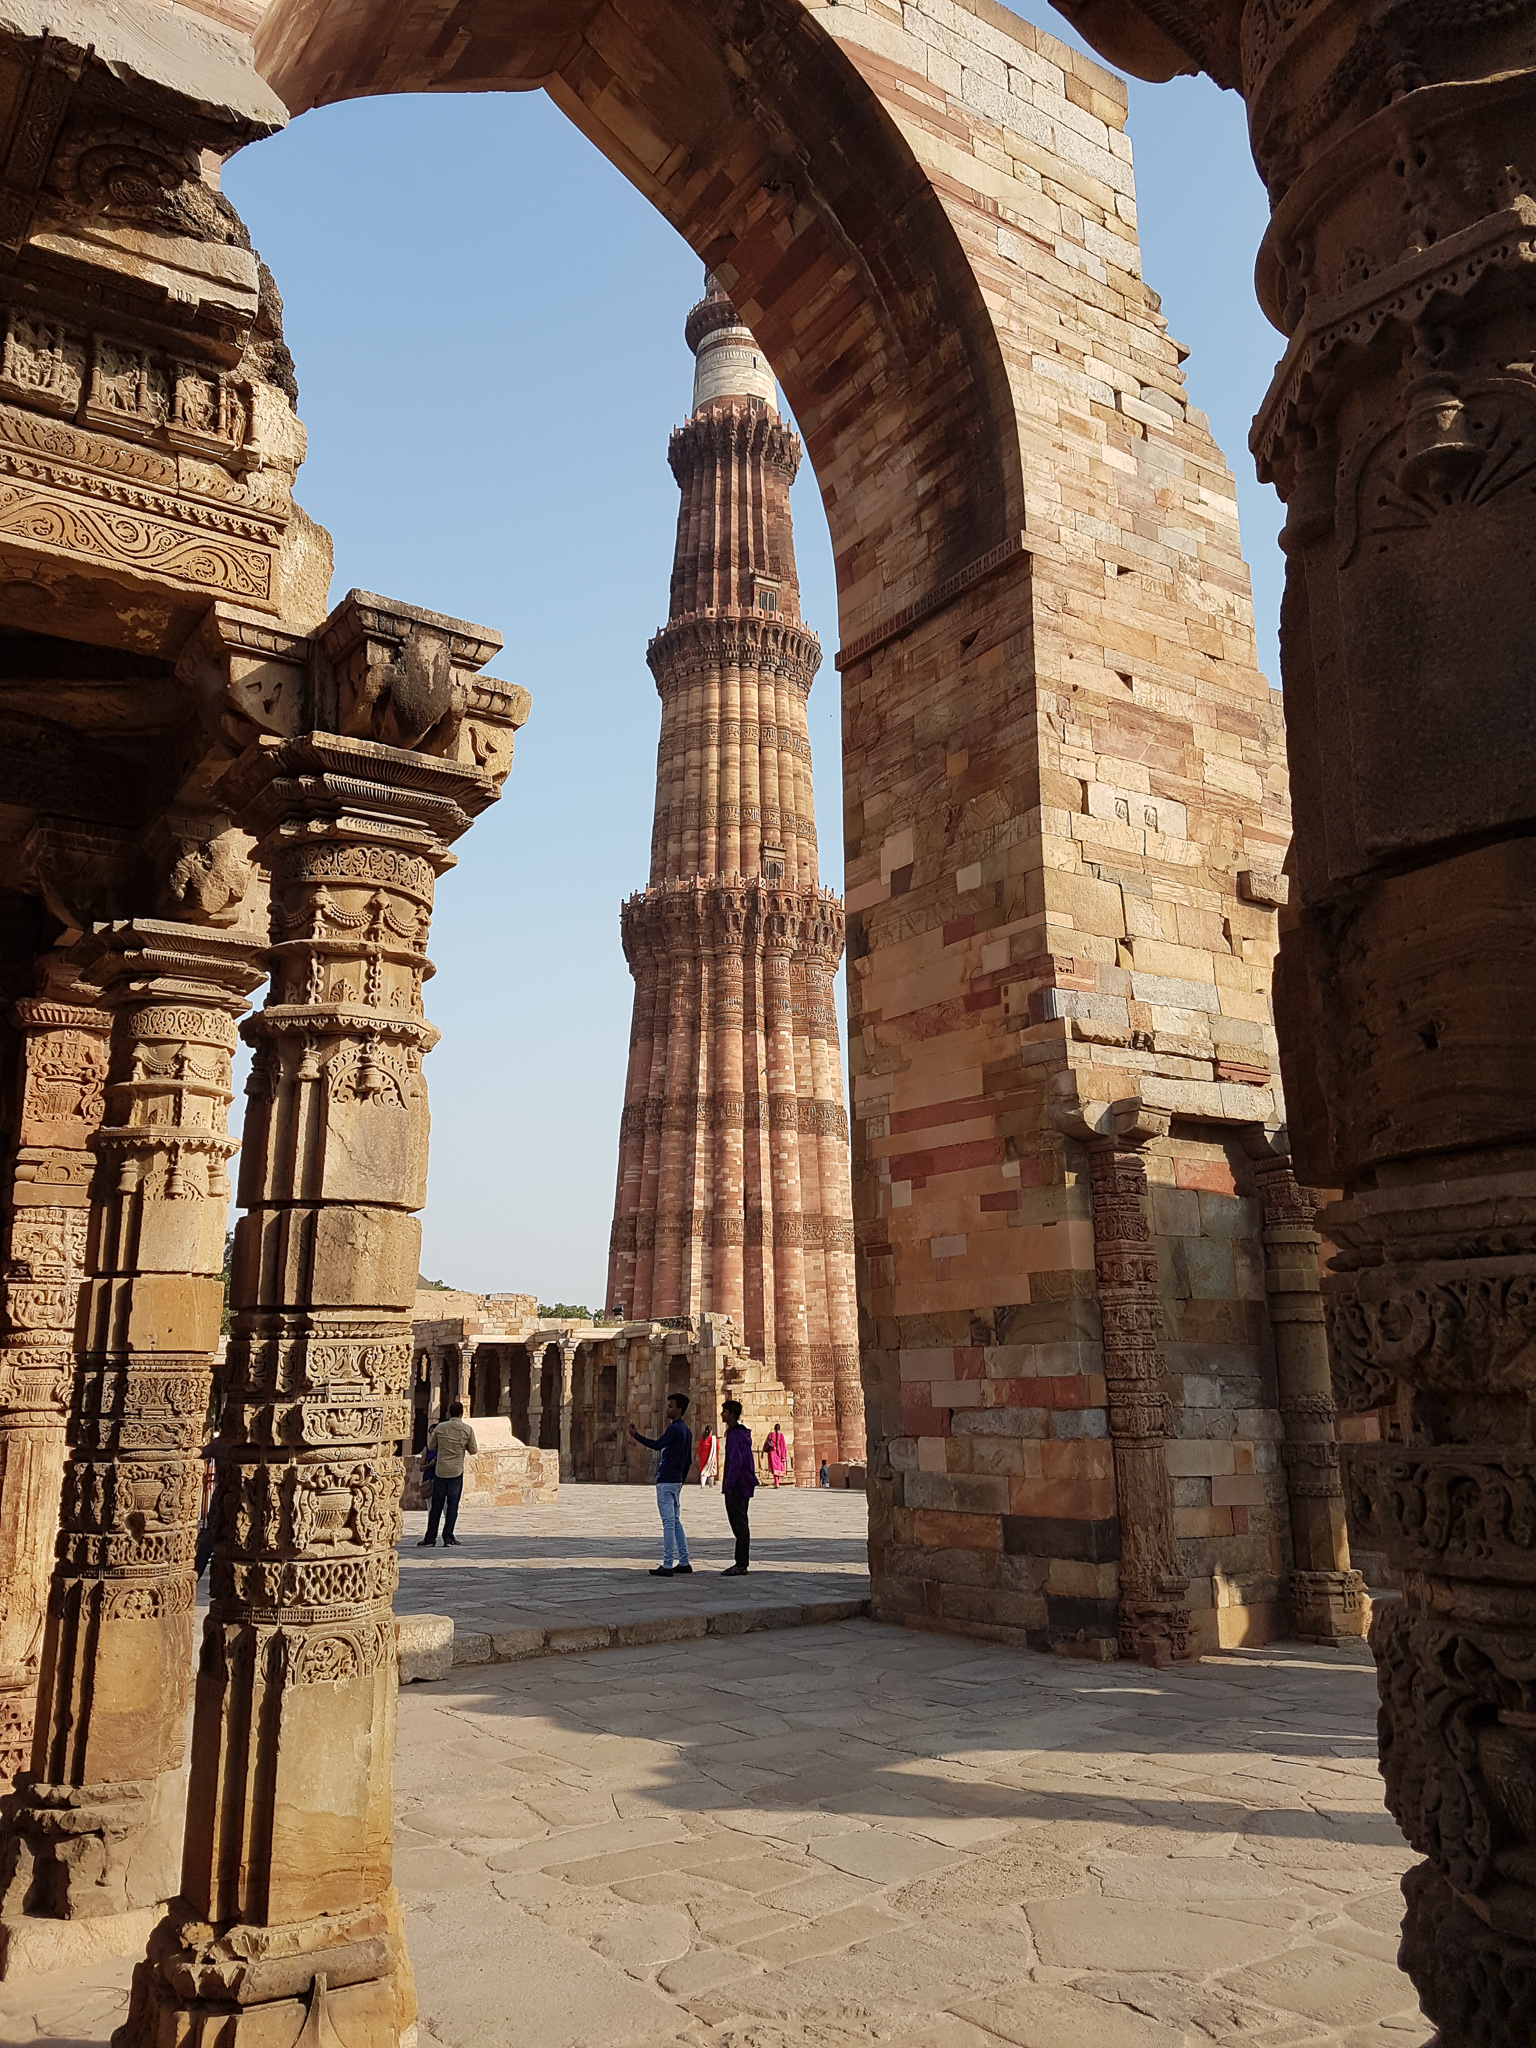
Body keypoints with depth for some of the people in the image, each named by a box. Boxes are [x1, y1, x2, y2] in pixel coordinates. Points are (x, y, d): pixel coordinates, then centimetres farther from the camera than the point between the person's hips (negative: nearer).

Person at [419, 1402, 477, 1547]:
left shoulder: (440, 1427, 2)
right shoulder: (467, 1429, -4)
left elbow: (431, 1446, 13)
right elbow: (473, 1450, 3)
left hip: (440, 1471, 2)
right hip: (456, 1472, -2)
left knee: (436, 1506, 8)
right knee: (452, 1505, 2)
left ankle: (430, 1538, 10)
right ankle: (448, 1537, -1)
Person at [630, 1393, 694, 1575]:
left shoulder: (674, 1429, -13)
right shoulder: (686, 1431, 15)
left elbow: (658, 1445, -27)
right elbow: (688, 1461, 19)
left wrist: (636, 1436, -23)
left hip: (666, 1481, -10)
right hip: (676, 1481, 10)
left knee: (668, 1522, -8)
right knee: (675, 1521, 14)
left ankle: (667, 1565, -7)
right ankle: (684, 1562, 16)